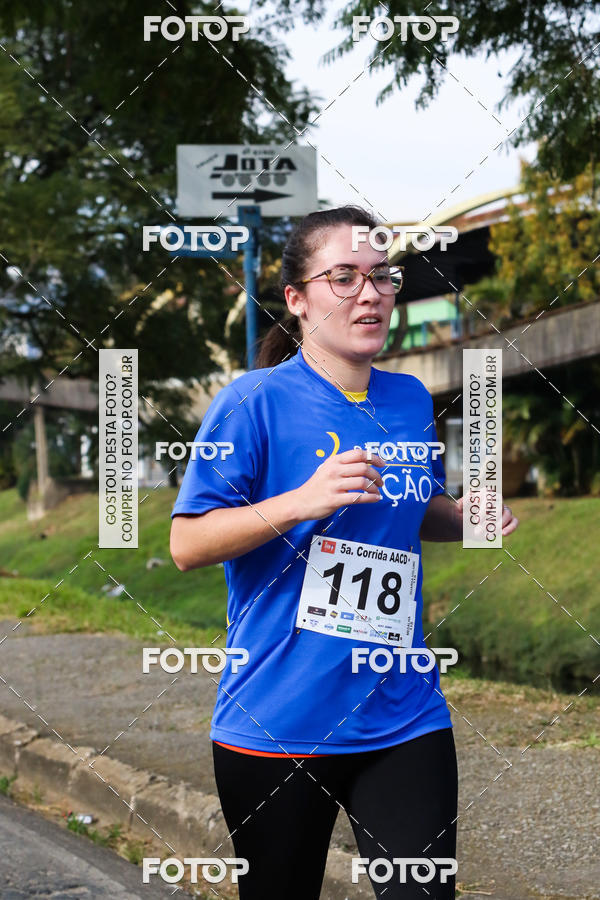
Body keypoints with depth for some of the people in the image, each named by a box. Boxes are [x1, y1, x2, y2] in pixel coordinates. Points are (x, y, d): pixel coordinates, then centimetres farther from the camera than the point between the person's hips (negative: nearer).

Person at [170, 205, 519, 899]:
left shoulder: (410, 400, 9)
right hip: (277, 729, -4)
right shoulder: (256, 401, -8)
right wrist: (303, 501, -23)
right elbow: (186, 546, -11)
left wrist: (465, 516, 3)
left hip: (404, 718, 4)